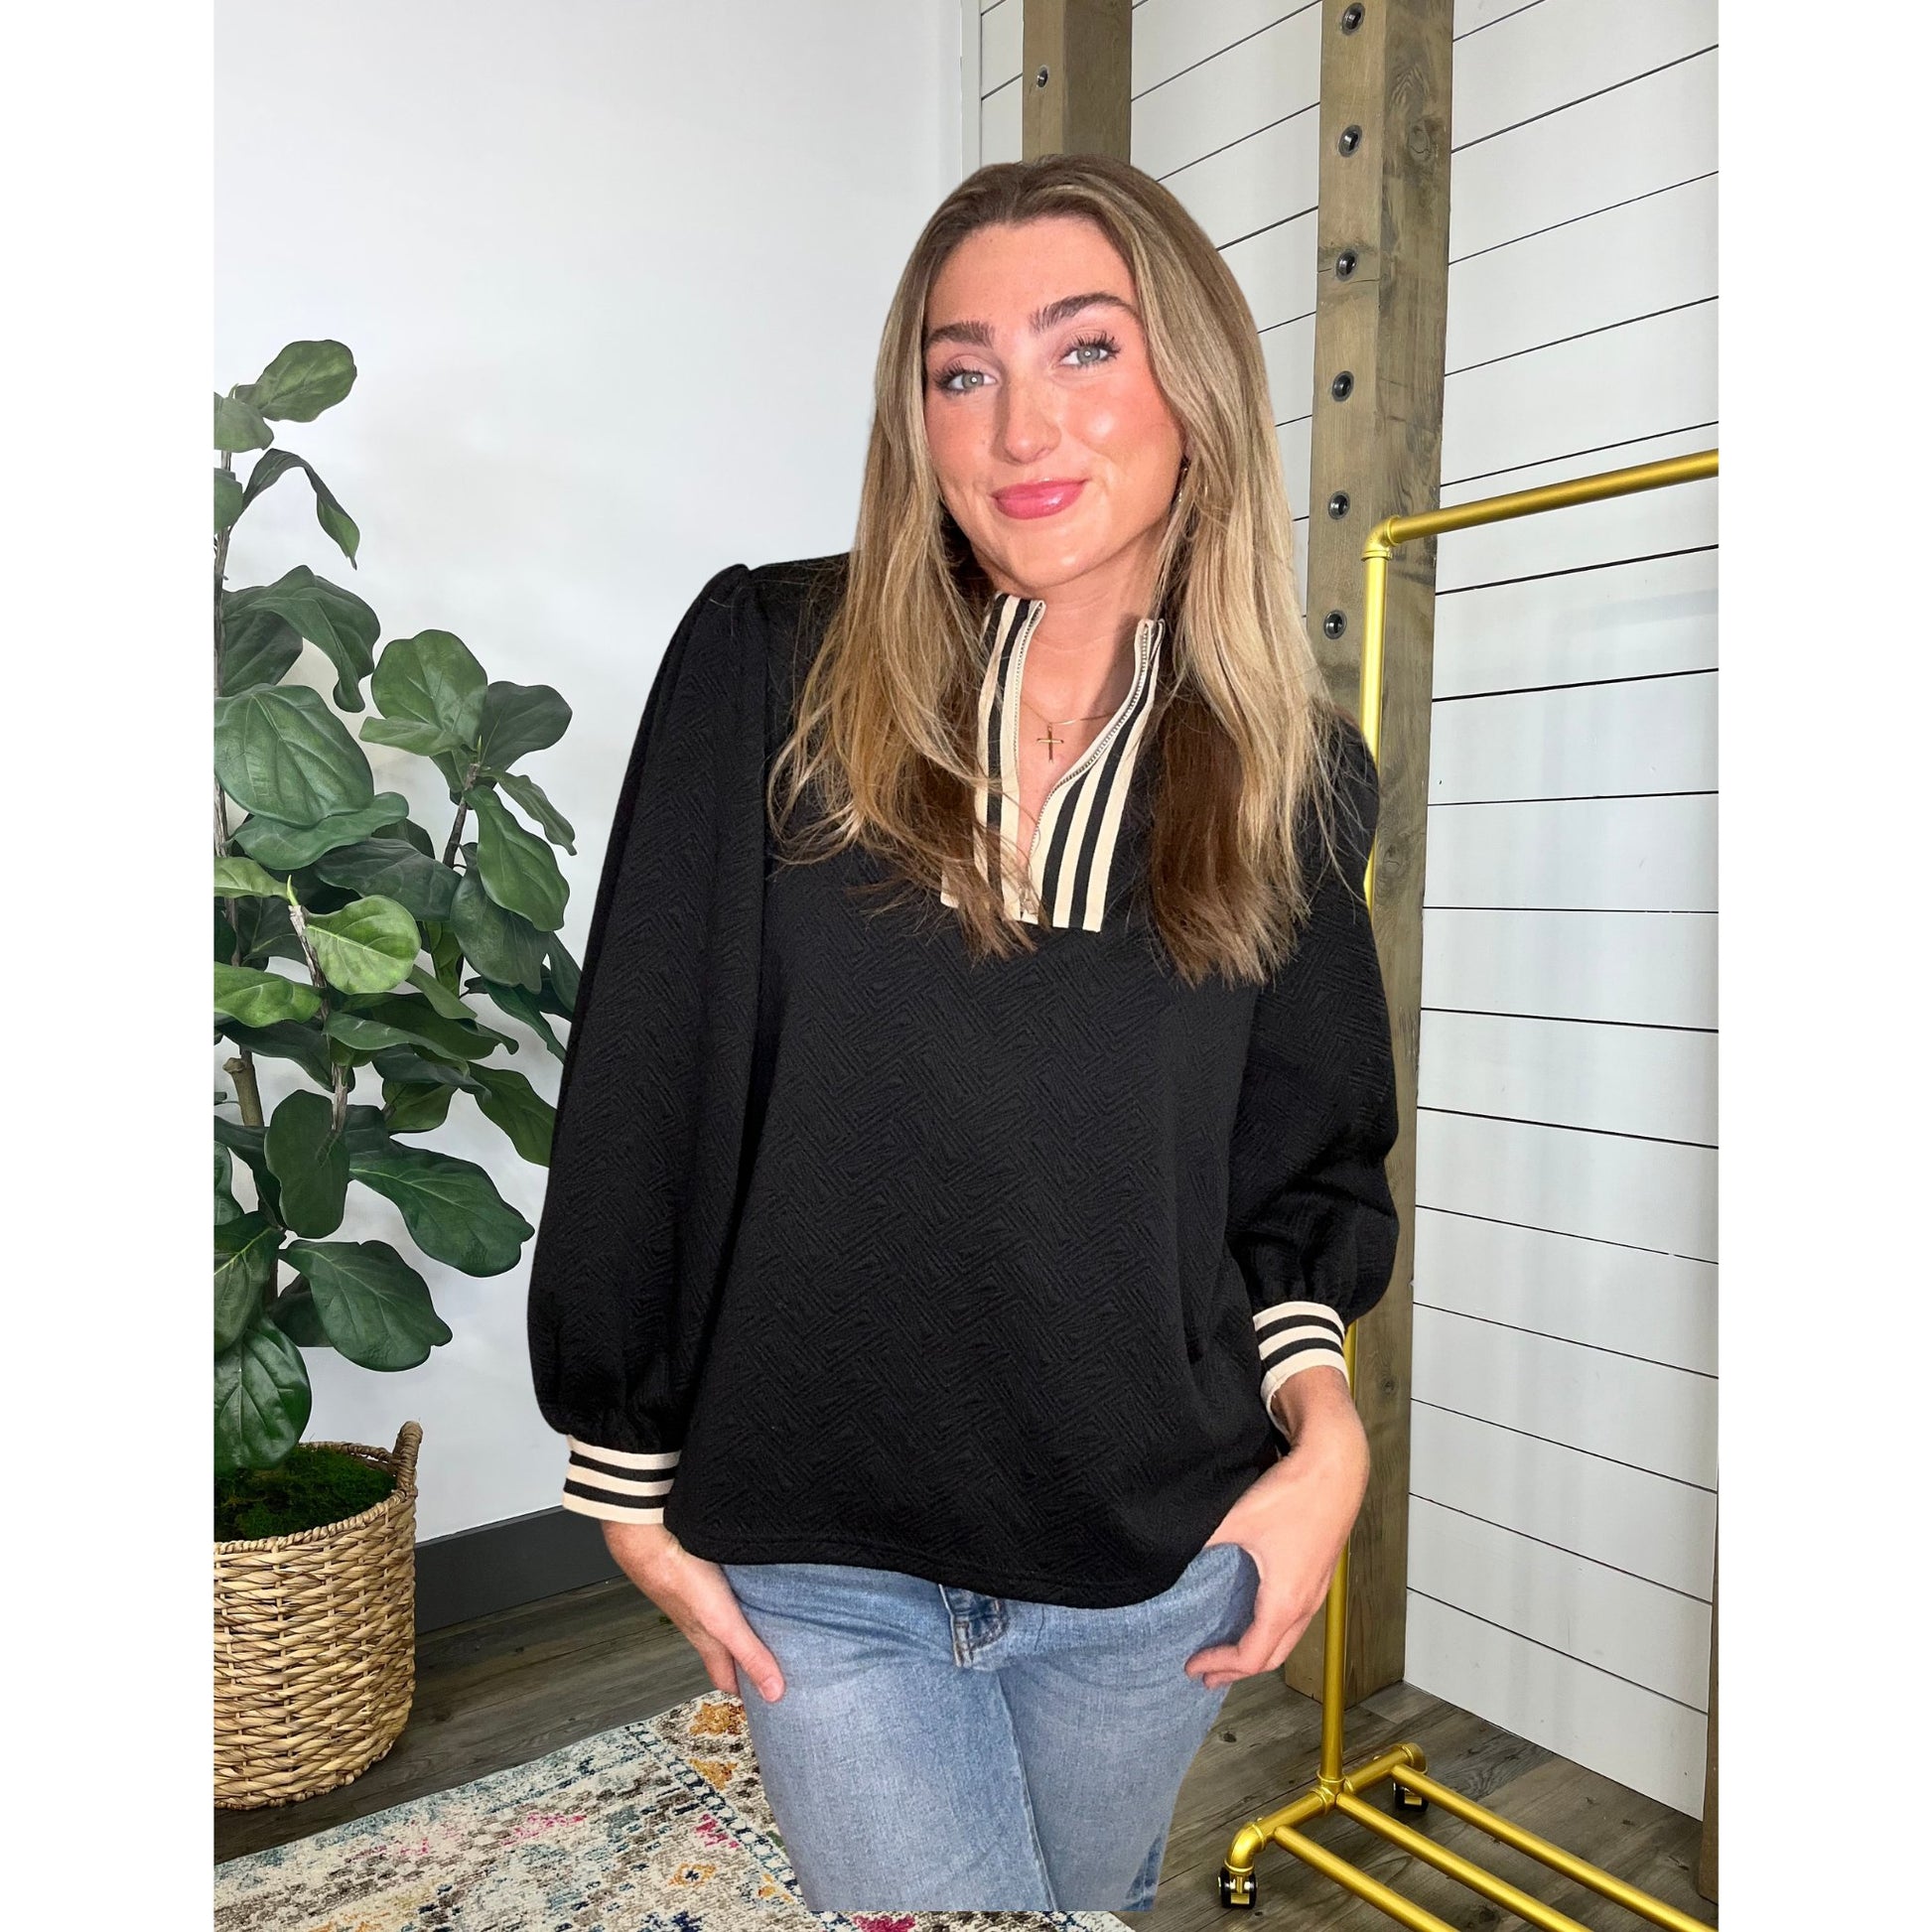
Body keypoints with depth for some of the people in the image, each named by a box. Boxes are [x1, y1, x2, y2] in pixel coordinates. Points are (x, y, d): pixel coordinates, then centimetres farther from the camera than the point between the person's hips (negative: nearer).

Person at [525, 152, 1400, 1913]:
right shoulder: (769, 665, -12)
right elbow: (641, 1089, -8)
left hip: (1158, 1566, 3)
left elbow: (1308, 1157, 6)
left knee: (1095, 1894, 26)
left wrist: (1325, 1428, -8)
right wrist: (630, 1481, -3)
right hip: (820, 1565, -2)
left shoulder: (1294, 770, -4)